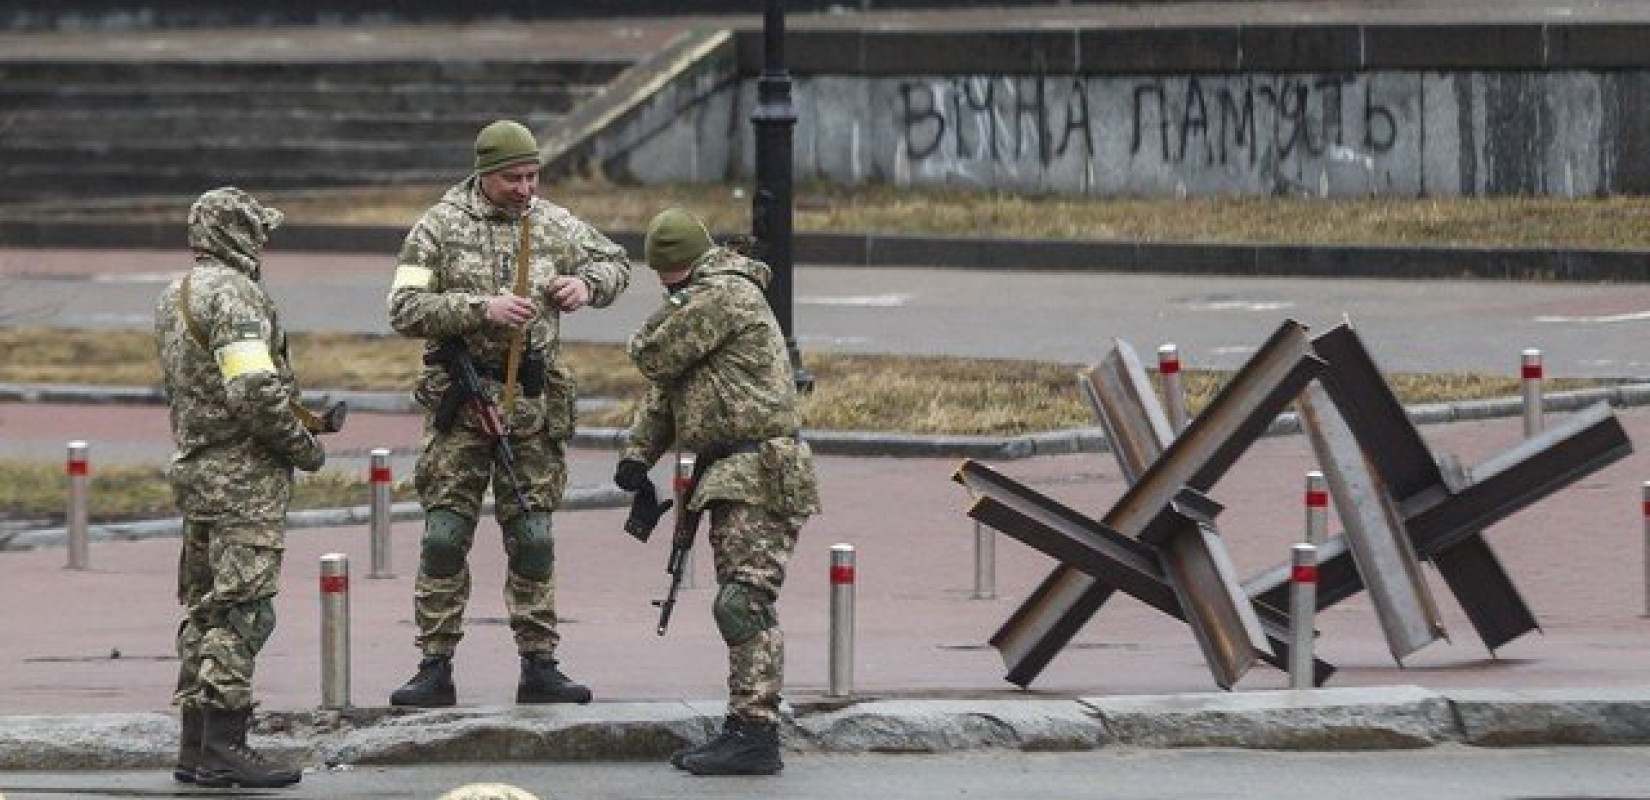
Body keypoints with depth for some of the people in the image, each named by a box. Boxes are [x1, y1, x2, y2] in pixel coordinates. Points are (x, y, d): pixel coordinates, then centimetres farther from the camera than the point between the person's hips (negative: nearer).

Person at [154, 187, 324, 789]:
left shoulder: (173, 298, 14)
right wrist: (305, 448, -10)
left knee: (203, 609, 13)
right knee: (241, 610, -9)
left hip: (194, 467, 10)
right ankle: (223, 748, -13)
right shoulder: (233, 295, -16)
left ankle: (195, 748, 15)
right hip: (245, 473, -10)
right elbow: (254, 391, -24)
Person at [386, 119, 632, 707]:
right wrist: (482, 309, -21)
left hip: (533, 400, 3)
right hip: (461, 399, -3)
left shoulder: (555, 224, 6)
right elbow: (404, 310, -11)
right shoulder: (441, 226, -4)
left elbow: (615, 262, 20)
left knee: (532, 537, 6)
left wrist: (588, 285, -3)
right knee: (445, 536, -5)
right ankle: (436, 669, -1)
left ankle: (539, 666, 12)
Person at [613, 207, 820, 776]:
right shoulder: (702, 300, 21)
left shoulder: (725, 294, -11)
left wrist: (677, 307, 7)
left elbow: (654, 357, -12)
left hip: (759, 471, -11)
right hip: (731, 474, 11)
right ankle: (746, 730, 14)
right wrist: (638, 451, 10)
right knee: (740, 606, 11)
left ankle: (755, 734, -17)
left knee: (743, 603, -15)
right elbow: (664, 389, 24)